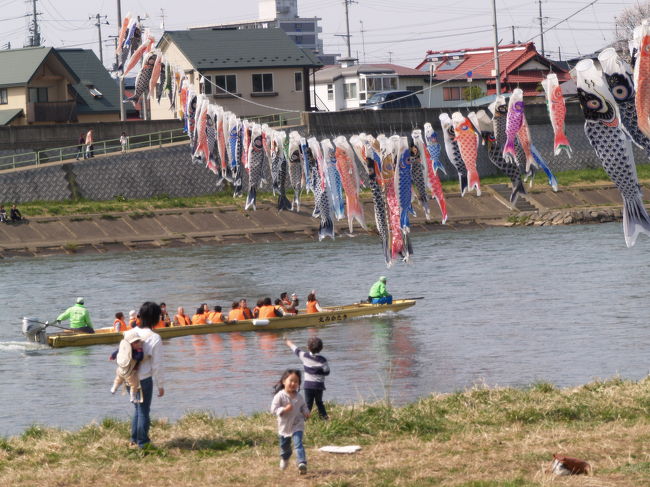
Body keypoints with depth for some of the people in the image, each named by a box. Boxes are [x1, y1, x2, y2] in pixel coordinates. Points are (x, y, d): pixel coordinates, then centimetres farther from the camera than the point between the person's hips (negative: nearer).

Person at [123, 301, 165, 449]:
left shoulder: (130, 333, -1)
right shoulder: (155, 338, -16)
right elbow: (157, 365, -12)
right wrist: (160, 385, -2)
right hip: (145, 378, -5)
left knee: (138, 408, 22)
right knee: (144, 410, 9)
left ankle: (134, 439, 27)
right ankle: (142, 442, 15)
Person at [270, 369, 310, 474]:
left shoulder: (298, 397, -1)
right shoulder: (280, 396, -13)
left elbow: (303, 406, 17)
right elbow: (273, 409, -17)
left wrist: (306, 412, -3)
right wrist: (284, 410, -31)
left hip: (297, 425, 0)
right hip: (284, 426, 0)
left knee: (298, 444, -18)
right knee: (284, 446, 19)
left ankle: (302, 463, -26)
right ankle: (284, 459, 50)